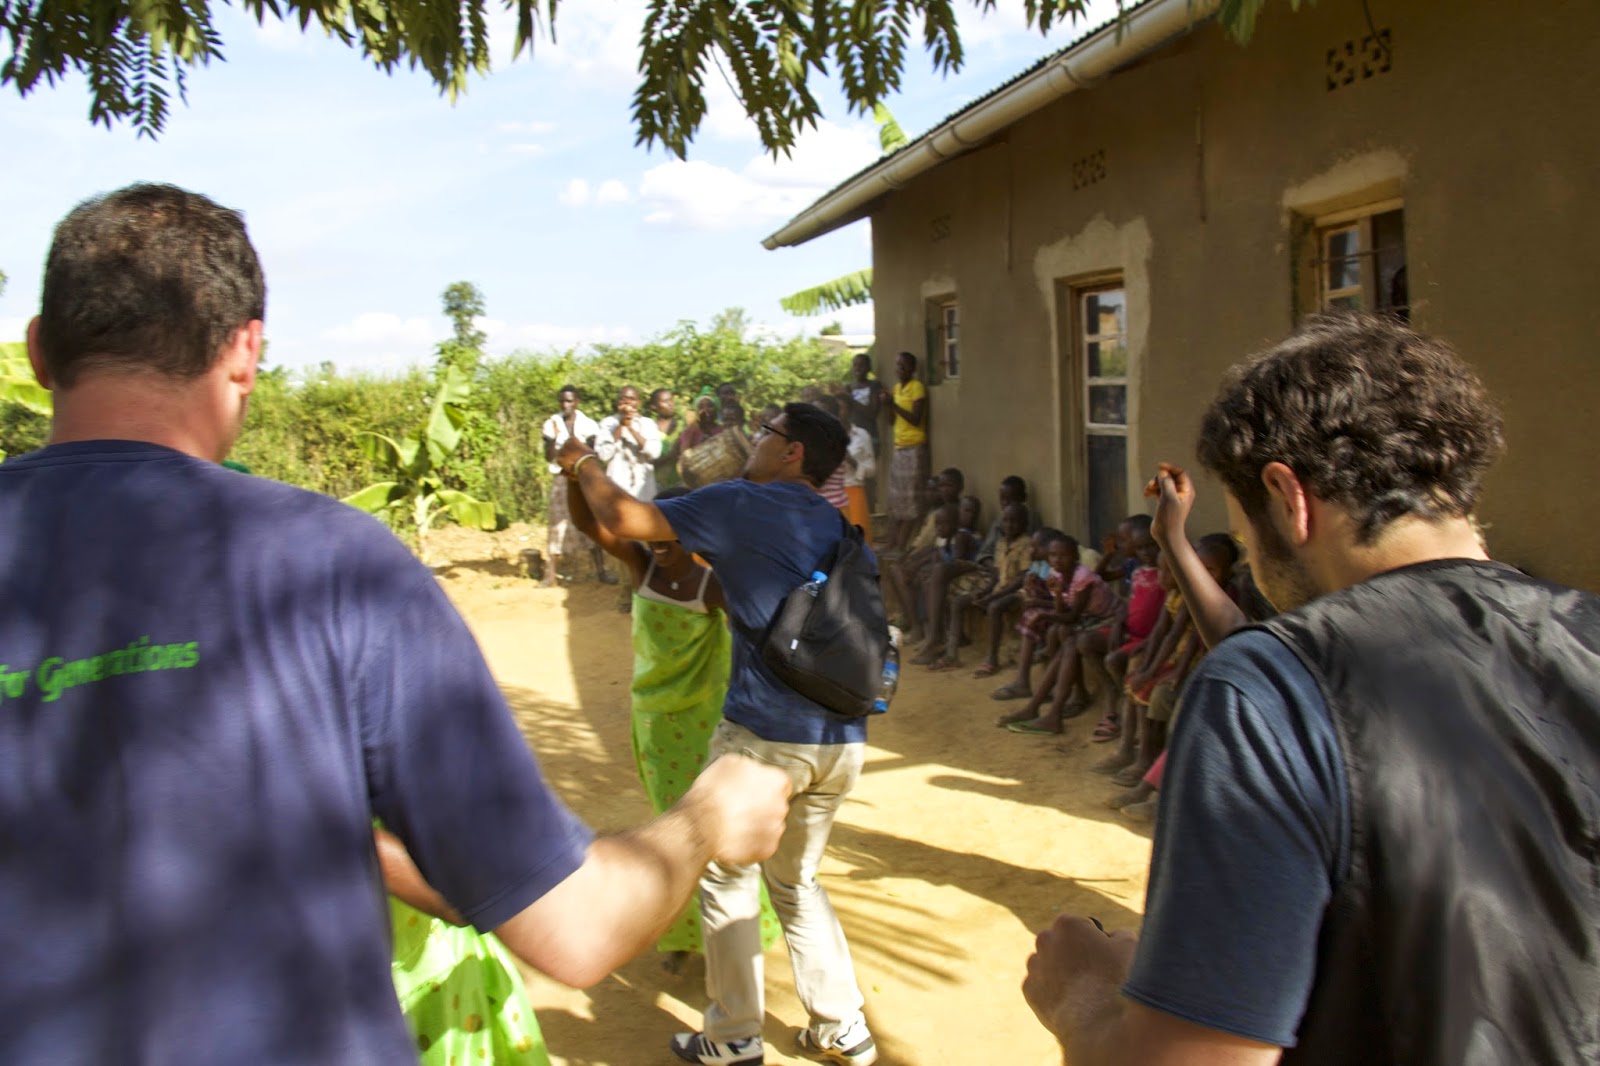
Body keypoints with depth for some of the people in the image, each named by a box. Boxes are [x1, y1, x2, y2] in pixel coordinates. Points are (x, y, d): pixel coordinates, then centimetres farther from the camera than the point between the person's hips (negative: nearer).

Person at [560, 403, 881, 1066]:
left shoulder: (739, 505, -7)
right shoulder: (837, 526, 14)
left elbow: (622, 518, -7)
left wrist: (582, 464, 11)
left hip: (763, 735, -7)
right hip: (842, 741, 7)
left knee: (728, 879, 13)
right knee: (796, 881, 23)